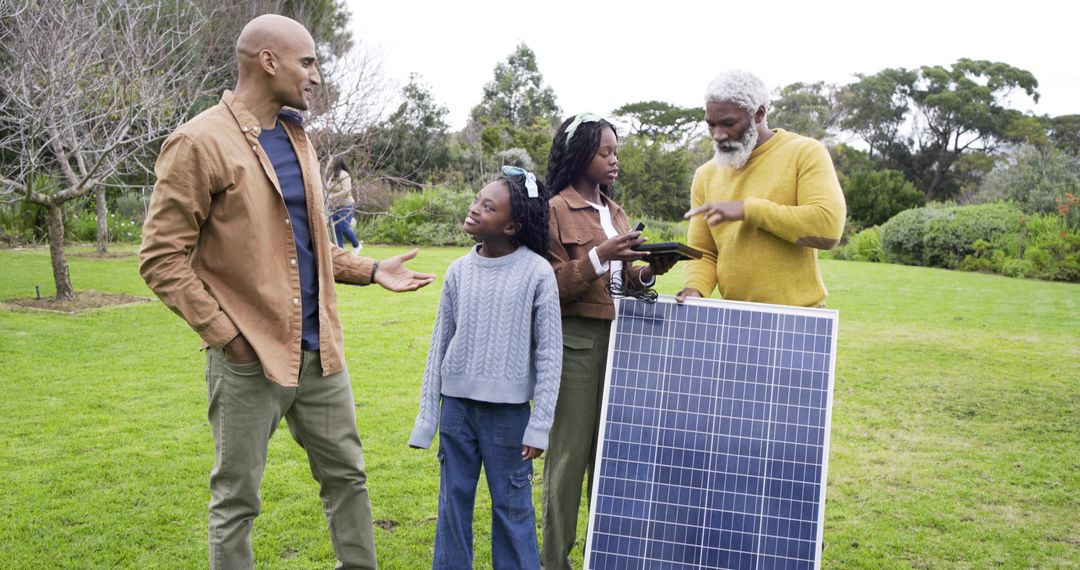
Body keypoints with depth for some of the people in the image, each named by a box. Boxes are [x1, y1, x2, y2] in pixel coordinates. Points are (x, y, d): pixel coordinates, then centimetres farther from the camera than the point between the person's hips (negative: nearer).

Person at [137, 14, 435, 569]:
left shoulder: (296, 138, 11)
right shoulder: (200, 143, -12)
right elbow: (161, 258, -13)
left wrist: (372, 270, 10)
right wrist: (225, 333, -16)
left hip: (318, 351, 7)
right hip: (249, 358, -7)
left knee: (347, 475, 16)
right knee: (236, 499, 8)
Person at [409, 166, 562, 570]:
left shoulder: (537, 272, -8)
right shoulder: (459, 271, 2)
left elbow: (549, 352, -6)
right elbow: (440, 345, 7)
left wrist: (539, 425, -8)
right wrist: (427, 417, 6)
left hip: (508, 411, -3)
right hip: (457, 405, 3)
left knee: (512, 507, 6)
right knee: (453, 503, 12)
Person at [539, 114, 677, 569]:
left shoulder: (614, 212, 15)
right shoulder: (556, 210, -7)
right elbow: (551, 288, -11)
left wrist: (648, 273, 0)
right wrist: (598, 256, -21)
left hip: (617, 338, 7)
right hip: (575, 342, -7)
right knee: (570, 452, -2)